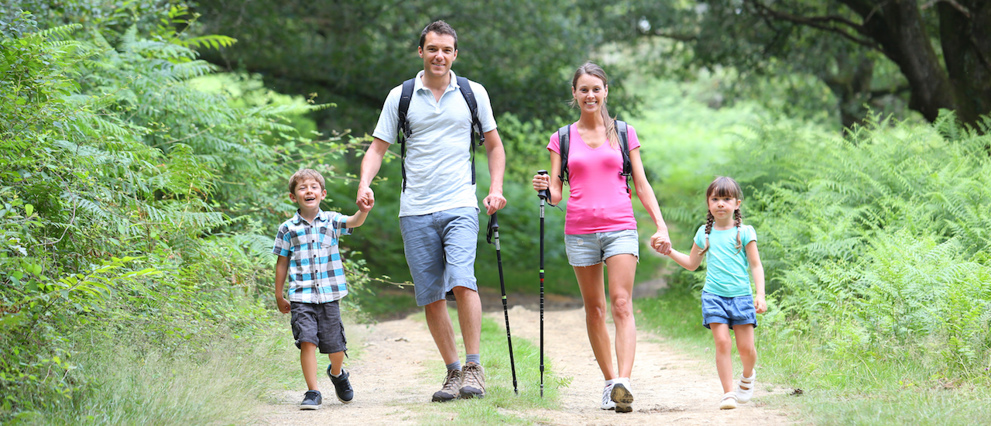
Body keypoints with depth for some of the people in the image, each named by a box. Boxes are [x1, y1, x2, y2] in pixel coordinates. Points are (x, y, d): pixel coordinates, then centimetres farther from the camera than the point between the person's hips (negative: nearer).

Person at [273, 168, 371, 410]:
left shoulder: (331, 221, 5)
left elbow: (354, 222, -13)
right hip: (301, 297, -1)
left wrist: (363, 211, -36)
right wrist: (279, 296, 10)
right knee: (307, 342, -15)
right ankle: (313, 392, -8)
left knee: (335, 347, 7)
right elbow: (282, 263, 9)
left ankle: (337, 373, 39)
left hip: (330, 295, 1)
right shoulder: (288, 229, 4)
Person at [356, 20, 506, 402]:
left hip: (460, 206, -2)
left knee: (462, 281, -21)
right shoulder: (401, 96, 8)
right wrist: (365, 183, -9)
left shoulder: (473, 93, 8)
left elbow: (494, 145, 17)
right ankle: (453, 371, 12)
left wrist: (495, 190, 4)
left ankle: (474, 367, -15)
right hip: (415, 210, 2)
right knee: (431, 296, 2)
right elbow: (378, 146, 9)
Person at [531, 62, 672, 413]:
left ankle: (623, 382, -25)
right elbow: (556, 193, 6)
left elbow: (641, 185, 11)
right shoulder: (563, 138, 9)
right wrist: (545, 189, -17)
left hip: (620, 228, -1)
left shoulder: (624, 133, 9)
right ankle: (609, 382, 14)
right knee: (594, 308, 5)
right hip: (580, 231, 1)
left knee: (622, 305, -14)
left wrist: (660, 225, 2)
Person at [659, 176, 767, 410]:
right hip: (714, 296, 1)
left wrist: (760, 294, -6)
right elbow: (692, 263, 24)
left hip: (741, 296, -1)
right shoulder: (705, 233, 10)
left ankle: (747, 377, 29)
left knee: (746, 347, -2)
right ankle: (728, 393, -5)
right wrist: (670, 252, 12)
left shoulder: (744, 232, 2)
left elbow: (755, 265, 3)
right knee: (722, 343, -11)